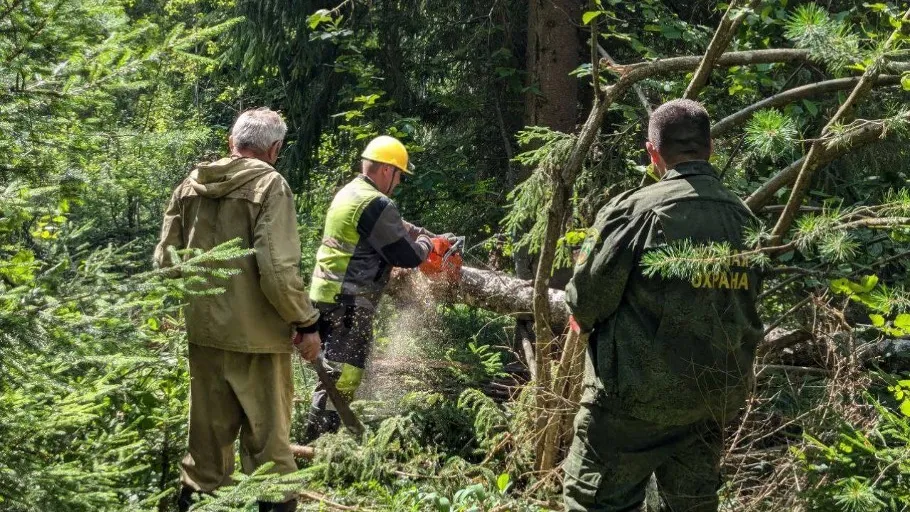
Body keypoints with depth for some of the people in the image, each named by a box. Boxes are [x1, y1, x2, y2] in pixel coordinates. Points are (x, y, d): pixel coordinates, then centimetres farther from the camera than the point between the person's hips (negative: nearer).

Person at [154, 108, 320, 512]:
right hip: (256, 333, -5)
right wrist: (306, 322, -9)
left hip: (202, 330, 6)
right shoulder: (269, 185, -12)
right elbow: (278, 270, -19)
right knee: (268, 438, 6)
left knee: (208, 434, 18)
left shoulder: (189, 186, 6)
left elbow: (165, 260, 8)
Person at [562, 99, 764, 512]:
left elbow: (586, 299, -11)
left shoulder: (636, 210, -16)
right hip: (716, 397, 6)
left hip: (637, 397, -6)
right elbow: (745, 305, 11)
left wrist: (583, 318, 12)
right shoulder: (742, 218, 2)